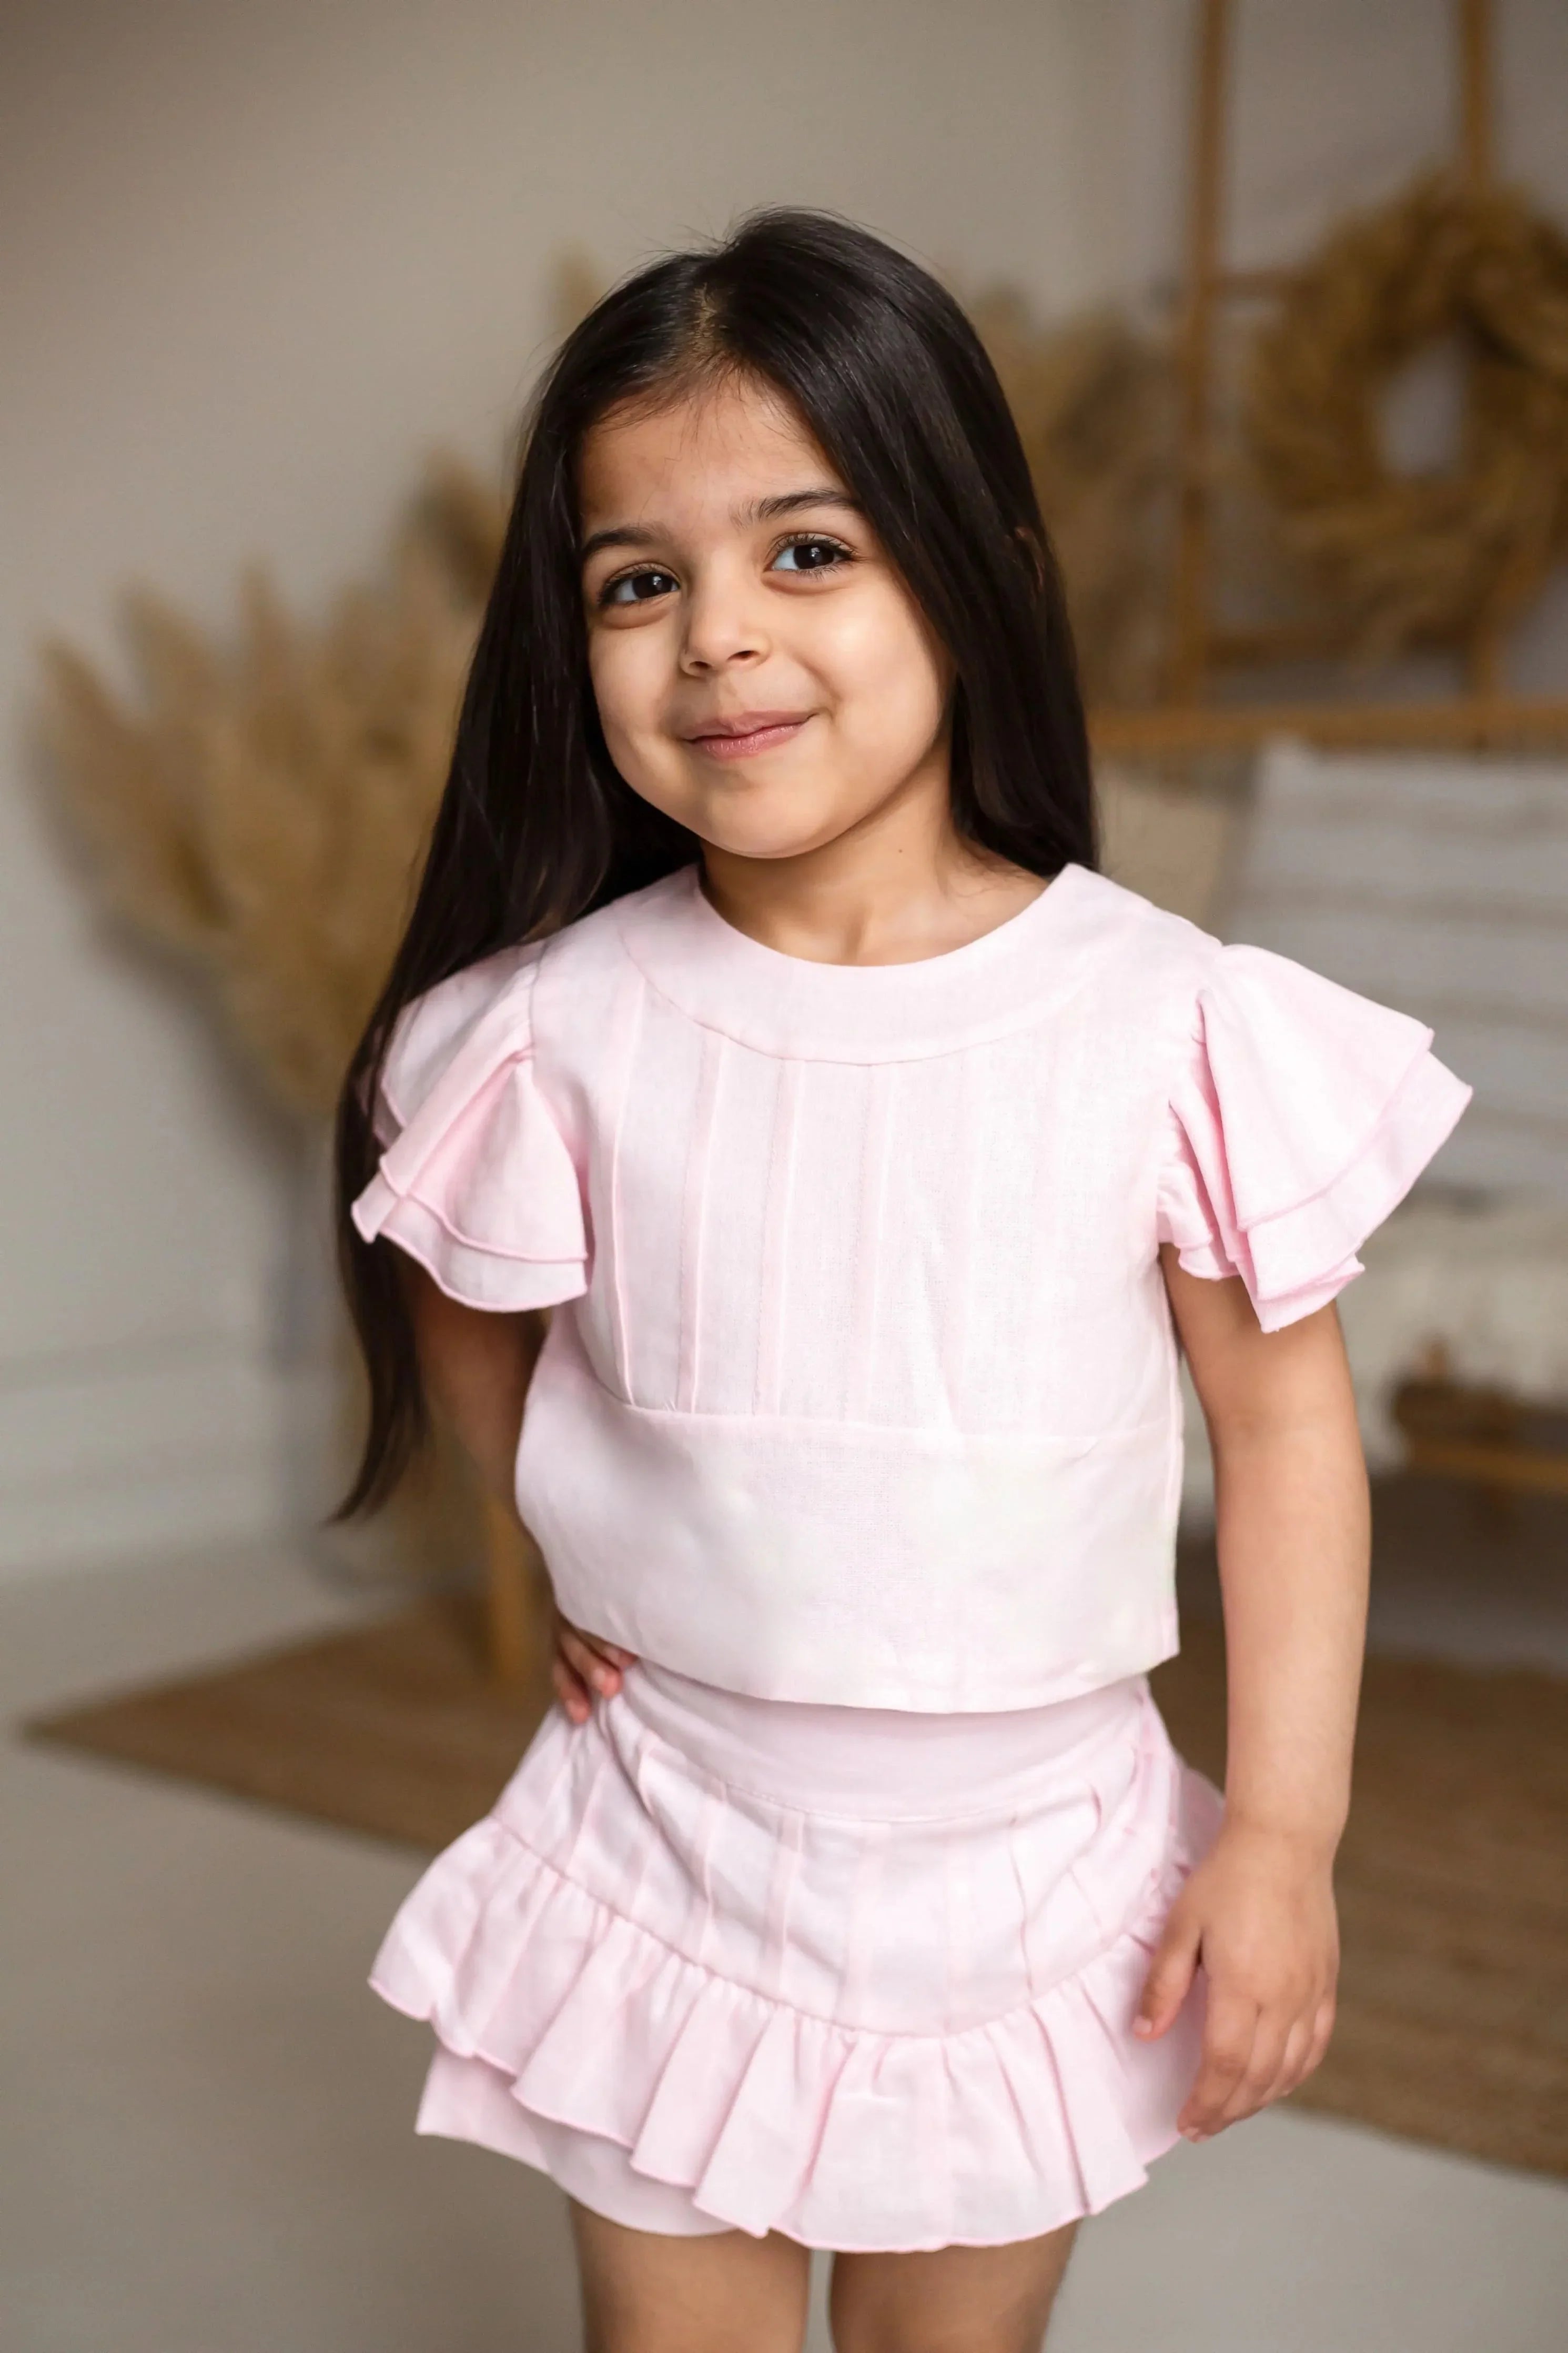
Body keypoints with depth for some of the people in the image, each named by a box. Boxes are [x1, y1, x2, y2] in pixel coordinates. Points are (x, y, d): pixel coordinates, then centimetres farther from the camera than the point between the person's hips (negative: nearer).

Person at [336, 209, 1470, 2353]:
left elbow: (1286, 1420, -8)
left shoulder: (1167, 1022, -15)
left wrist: (1283, 1836, -8)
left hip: (1034, 1873, 0)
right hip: (671, 1863, 1)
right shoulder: (564, 1032, -13)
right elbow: (471, 1332, 6)